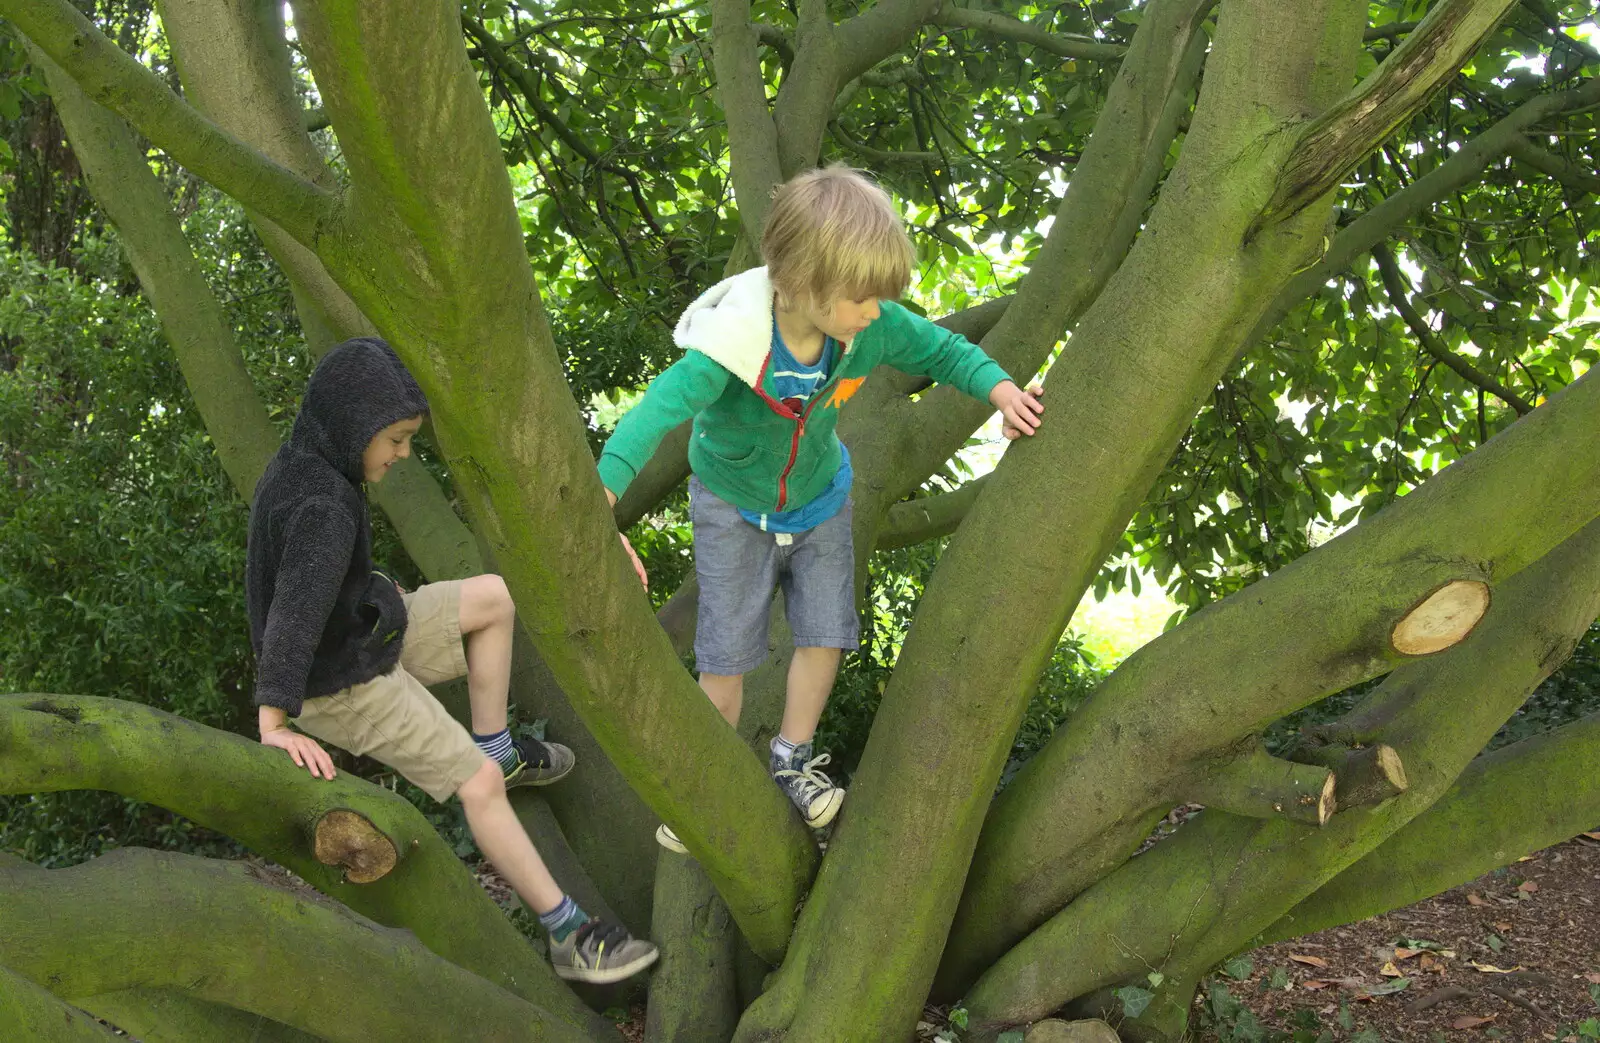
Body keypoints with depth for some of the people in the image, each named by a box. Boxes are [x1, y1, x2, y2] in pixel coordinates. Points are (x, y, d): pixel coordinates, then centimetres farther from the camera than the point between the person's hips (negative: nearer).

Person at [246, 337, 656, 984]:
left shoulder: (299, 469, -1)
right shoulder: (324, 507, -31)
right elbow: (294, 612, -41)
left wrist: (375, 599, 29)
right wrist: (275, 724, -48)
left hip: (357, 635, 10)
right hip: (344, 683, -9)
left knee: (494, 597, 10)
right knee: (480, 784, -9)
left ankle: (497, 749, 19)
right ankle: (570, 936, -2)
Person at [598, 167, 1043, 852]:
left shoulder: (873, 328, -24)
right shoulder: (734, 342, -38)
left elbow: (942, 351, -5)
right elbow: (658, 409, -47)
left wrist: (998, 387, -25)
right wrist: (597, 509, -59)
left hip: (818, 500, 4)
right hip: (733, 507, -3)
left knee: (825, 635, 7)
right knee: (725, 655, 3)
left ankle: (792, 758, 31)